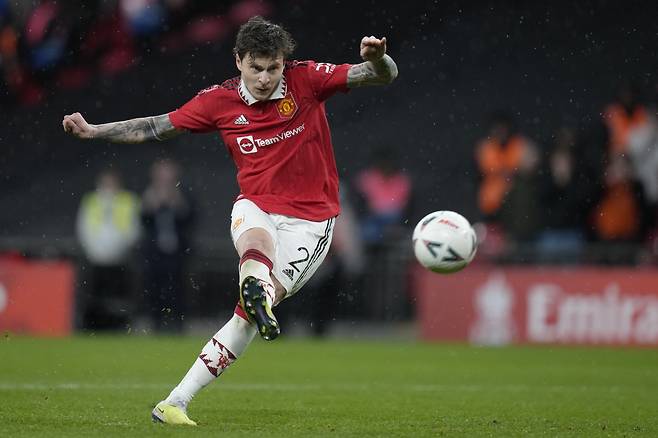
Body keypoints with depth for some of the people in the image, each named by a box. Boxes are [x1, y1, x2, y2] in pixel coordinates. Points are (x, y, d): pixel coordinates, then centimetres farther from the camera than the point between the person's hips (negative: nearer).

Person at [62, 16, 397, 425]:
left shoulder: (306, 79, -9)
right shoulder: (220, 100, -3)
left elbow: (384, 75, -11)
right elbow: (155, 128, 7)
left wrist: (377, 59, -35)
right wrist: (93, 130, -1)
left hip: (309, 219, -2)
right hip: (256, 206, 2)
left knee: (247, 316, -12)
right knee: (256, 241, -38)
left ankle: (176, 403, -12)